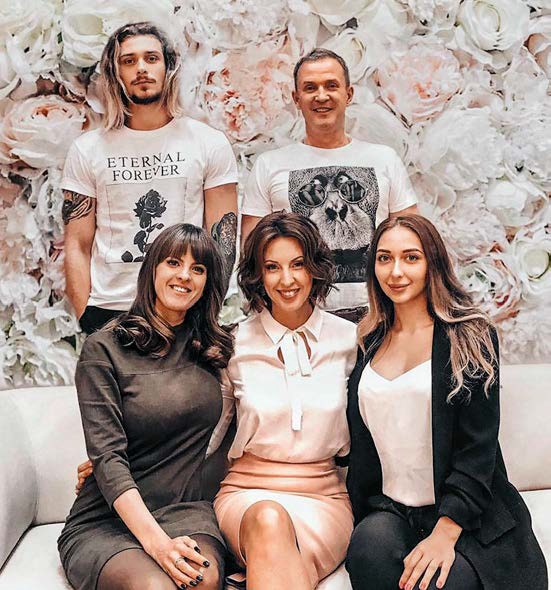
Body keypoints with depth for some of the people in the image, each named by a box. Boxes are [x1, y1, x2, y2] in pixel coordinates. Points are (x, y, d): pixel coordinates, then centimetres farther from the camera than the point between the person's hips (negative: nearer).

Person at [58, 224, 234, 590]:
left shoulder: (213, 349, 11)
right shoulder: (104, 349, -4)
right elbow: (107, 457, -13)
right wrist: (155, 541, -24)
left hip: (185, 511, 3)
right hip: (107, 519, -2)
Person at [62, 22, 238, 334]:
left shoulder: (211, 143, 1)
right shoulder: (87, 149, 4)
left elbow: (223, 237, 0)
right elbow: (78, 246, 4)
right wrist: (86, 320, -5)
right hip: (107, 311, 1)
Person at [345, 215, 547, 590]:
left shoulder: (470, 337, -3)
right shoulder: (372, 342, 11)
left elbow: (478, 450, -9)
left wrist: (445, 534, -17)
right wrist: (360, 516, 1)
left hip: (471, 521, -3)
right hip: (389, 512, 3)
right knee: (369, 545, -29)